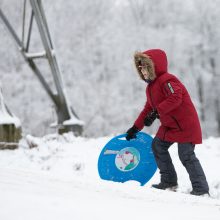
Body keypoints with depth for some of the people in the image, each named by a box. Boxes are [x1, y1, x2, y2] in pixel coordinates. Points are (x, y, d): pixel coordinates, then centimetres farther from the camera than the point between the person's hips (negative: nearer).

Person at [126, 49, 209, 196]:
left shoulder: (166, 80, -17)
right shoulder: (151, 86, 15)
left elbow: (175, 98, -32)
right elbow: (148, 109, 20)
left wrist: (156, 113, -35)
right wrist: (136, 127, 16)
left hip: (185, 124, -11)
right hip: (169, 125, 11)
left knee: (186, 155, -12)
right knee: (157, 145, 14)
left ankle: (201, 189, -7)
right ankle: (169, 181, 21)